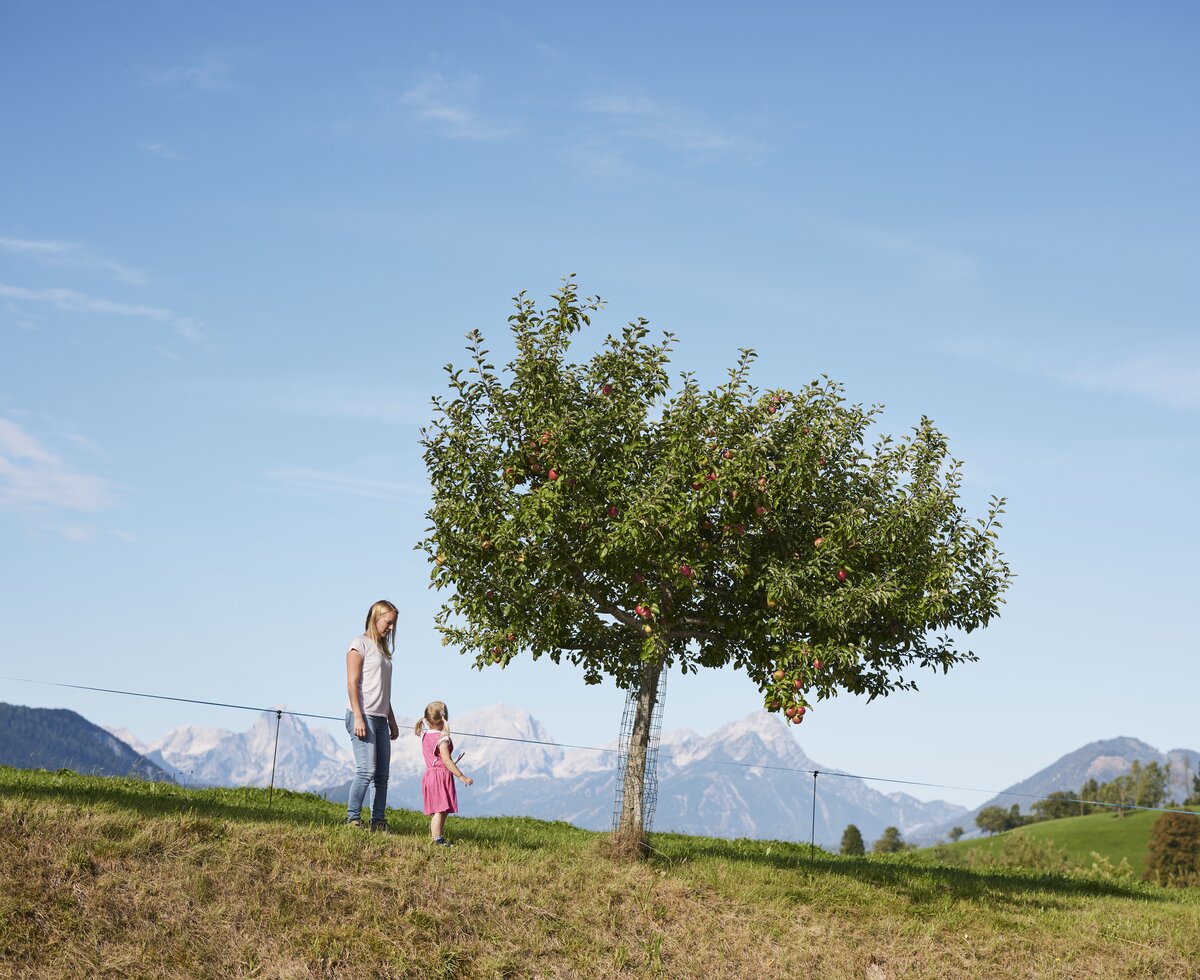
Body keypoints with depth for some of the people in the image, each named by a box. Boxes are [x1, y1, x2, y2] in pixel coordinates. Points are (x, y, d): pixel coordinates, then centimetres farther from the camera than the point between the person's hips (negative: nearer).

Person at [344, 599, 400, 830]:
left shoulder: (382, 649, 20)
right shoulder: (360, 645, -4)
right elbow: (352, 684, -10)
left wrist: (392, 720, 21)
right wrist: (358, 717, -18)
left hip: (380, 718, 8)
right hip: (363, 716, -8)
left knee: (382, 774, 6)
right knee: (366, 770, -15)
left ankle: (378, 822, 9)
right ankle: (353, 819, -10)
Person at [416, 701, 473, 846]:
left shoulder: (425, 735, 11)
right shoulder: (442, 738, -14)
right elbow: (446, 760, -21)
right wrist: (461, 776, -20)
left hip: (430, 774, 9)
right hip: (441, 775, -9)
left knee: (438, 810, 13)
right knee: (441, 810, -10)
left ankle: (436, 836, 15)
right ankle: (437, 838, -15)